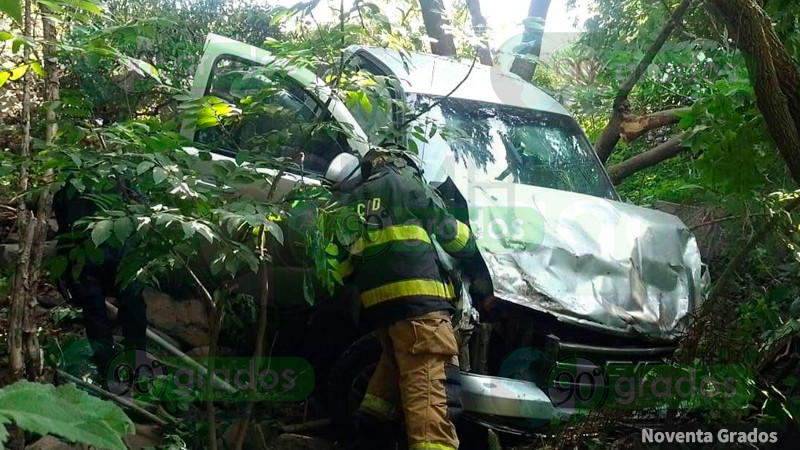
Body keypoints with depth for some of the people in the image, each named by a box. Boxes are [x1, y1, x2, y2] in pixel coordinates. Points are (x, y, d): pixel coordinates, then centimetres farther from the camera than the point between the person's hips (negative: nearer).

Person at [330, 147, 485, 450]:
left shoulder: (350, 204, 25)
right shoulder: (402, 184, 8)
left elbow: (344, 266, 24)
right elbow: (450, 232, 12)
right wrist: (473, 249, 30)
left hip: (378, 305, 7)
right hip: (417, 300, -7)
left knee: (393, 369, 24)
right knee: (432, 391, -17)